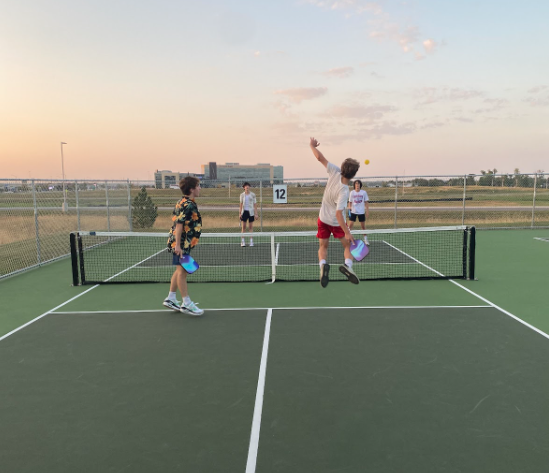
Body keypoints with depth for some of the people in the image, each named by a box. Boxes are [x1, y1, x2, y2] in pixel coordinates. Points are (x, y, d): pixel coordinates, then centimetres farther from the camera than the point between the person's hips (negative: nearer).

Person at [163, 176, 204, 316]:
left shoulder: (182, 203, 12)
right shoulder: (188, 205, -18)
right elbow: (179, 225, -23)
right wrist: (178, 245, -24)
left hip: (181, 243, 10)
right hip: (181, 244, -10)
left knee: (179, 271, 17)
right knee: (182, 271, -3)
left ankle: (171, 299, 26)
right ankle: (186, 303, 4)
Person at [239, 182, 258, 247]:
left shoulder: (253, 195, 0)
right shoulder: (242, 195, 4)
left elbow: (255, 204, 1)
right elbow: (241, 204, 8)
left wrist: (256, 213, -3)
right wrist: (240, 213, 3)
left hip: (251, 212, -1)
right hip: (244, 211, 1)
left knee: (251, 226, 2)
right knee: (243, 226, 2)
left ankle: (251, 241, 6)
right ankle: (243, 241, 7)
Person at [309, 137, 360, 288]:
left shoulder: (335, 172, -20)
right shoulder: (344, 192, -31)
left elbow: (320, 157, -13)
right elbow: (338, 213, -34)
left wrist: (312, 146, 5)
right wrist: (347, 233, -30)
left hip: (323, 219, 5)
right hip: (336, 222, -5)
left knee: (323, 246, 13)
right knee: (348, 244, 13)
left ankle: (323, 265, -15)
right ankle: (347, 265, -13)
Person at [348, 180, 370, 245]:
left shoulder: (364, 192, 0)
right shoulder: (352, 192, 1)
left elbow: (366, 202, 4)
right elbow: (350, 202, 6)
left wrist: (367, 210, 0)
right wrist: (349, 208, -10)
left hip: (361, 212, 0)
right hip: (353, 211, 0)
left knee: (363, 226, 7)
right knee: (350, 225, -8)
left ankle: (366, 239, 19)